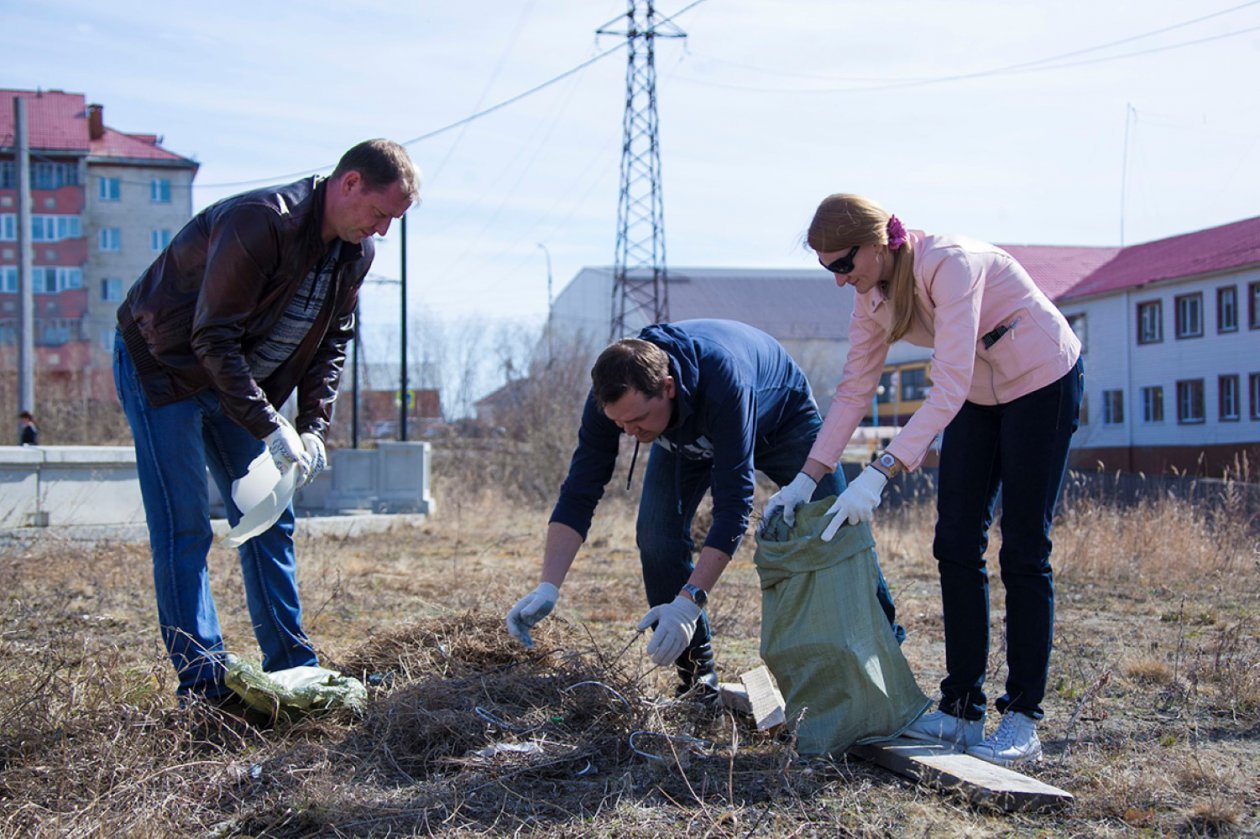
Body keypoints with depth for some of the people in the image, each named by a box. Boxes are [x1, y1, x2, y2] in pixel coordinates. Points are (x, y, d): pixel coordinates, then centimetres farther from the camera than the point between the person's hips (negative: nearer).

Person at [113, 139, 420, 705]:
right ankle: (203, 686, -6)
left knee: (269, 522, 5)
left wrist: (313, 425, -8)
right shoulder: (260, 222, -30)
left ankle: (291, 668, 12)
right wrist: (270, 427, -32)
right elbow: (212, 339, -30)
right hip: (163, 366, -8)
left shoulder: (355, 252, -4)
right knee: (183, 530, -9)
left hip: (241, 380, 8)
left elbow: (332, 342, 5)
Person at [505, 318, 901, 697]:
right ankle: (698, 680, -4)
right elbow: (578, 495, -30)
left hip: (782, 417, -3)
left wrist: (689, 600, -54)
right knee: (657, 535, -16)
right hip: (689, 434, 3)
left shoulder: (723, 380, -48)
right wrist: (547, 589, -41)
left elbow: (733, 505, -47)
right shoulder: (613, 395, -34)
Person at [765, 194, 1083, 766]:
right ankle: (961, 709, 6)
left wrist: (878, 475, -43)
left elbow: (948, 389, -38)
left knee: (1023, 551, -7)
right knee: (956, 544, 0)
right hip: (979, 396, 7)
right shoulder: (873, 293, -8)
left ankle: (1022, 720, -1)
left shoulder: (949, 264, -32)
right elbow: (854, 389, -4)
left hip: (1043, 381, -7)